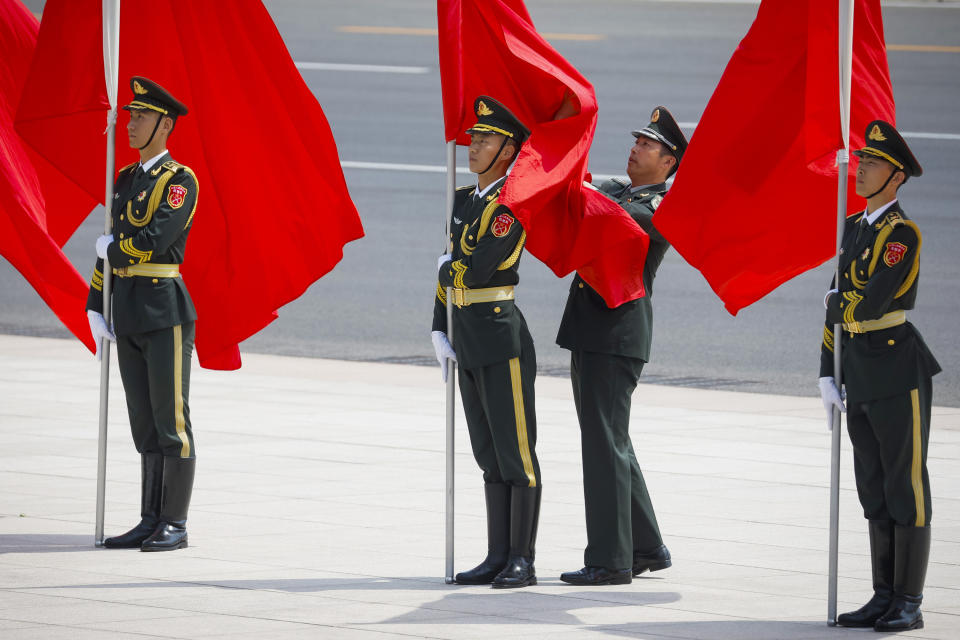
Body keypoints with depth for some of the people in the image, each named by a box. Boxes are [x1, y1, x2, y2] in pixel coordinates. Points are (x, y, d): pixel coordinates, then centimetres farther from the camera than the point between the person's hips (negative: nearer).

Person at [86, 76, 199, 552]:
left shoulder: (180, 181, -8)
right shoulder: (126, 179, 16)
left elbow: (155, 239, -20)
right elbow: (109, 245, 18)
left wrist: (113, 250, -3)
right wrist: (95, 307, 12)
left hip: (164, 310, -8)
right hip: (127, 314, 8)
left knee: (171, 421, -4)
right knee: (144, 424, 9)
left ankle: (175, 525, -1)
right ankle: (151, 522, 13)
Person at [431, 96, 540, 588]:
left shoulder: (511, 205, -12)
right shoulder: (464, 200, 14)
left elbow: (478, 269, -21)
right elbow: (450, 270, 17)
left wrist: (450, 269, 1)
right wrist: (439, 333, 10)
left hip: (503, 339, -9)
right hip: (467, 341, 9)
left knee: (517, 454, -4)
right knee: (490, 456, 11)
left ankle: (522, 561, -3)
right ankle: (498, 557, 14)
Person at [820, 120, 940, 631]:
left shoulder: (902, 234, -13)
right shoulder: (854, 229, 13)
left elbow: (871, 304, -22)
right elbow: (838, 302, 15)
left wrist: (836, 305, 0)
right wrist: (826, 375, 10)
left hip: (899, 372, -8)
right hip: (860, 378, 8)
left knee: (906, 488, -2)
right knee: (875, 491, 11)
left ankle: (909, 604, 2)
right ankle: (885, 598, 16)